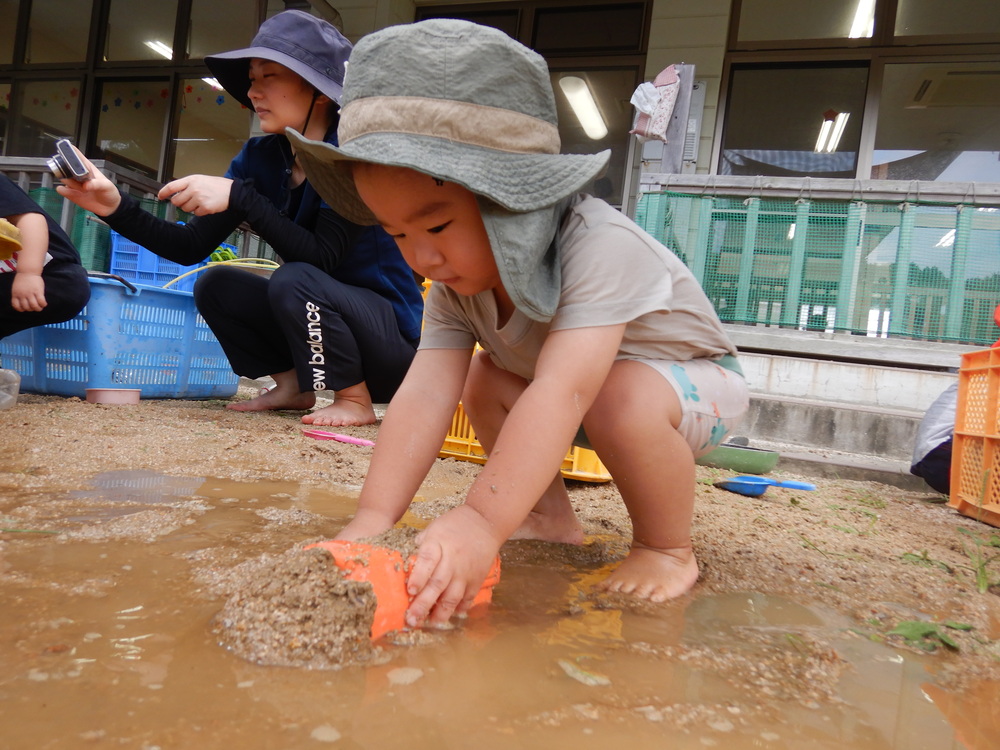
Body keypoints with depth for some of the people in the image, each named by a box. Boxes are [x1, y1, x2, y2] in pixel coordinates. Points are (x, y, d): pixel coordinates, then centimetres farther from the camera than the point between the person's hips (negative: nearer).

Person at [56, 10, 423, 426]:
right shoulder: (261, 156, 0)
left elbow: (320, 257, -28)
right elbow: (192, 247, -2)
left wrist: (238, 197, -31)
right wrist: (118, 208, -15)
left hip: (392, 333, -6)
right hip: (323, 317, 6)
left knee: (294, 281, -29)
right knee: (215, 285, -2)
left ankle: (355, 400, -10)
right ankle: (293, 385, 9)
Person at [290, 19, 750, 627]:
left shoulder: (601, 247, -39)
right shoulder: (454, 280, -16)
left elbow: (562, 393, -49)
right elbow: (425, 394, -26)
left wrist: (482, 521, -56)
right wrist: (374, 516, -37)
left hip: (696, 377, -6)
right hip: (580, 398, 6)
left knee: (622, 400, -36)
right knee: (484, 381, -8)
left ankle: (669, 550, -12)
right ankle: (553, 520, 5)